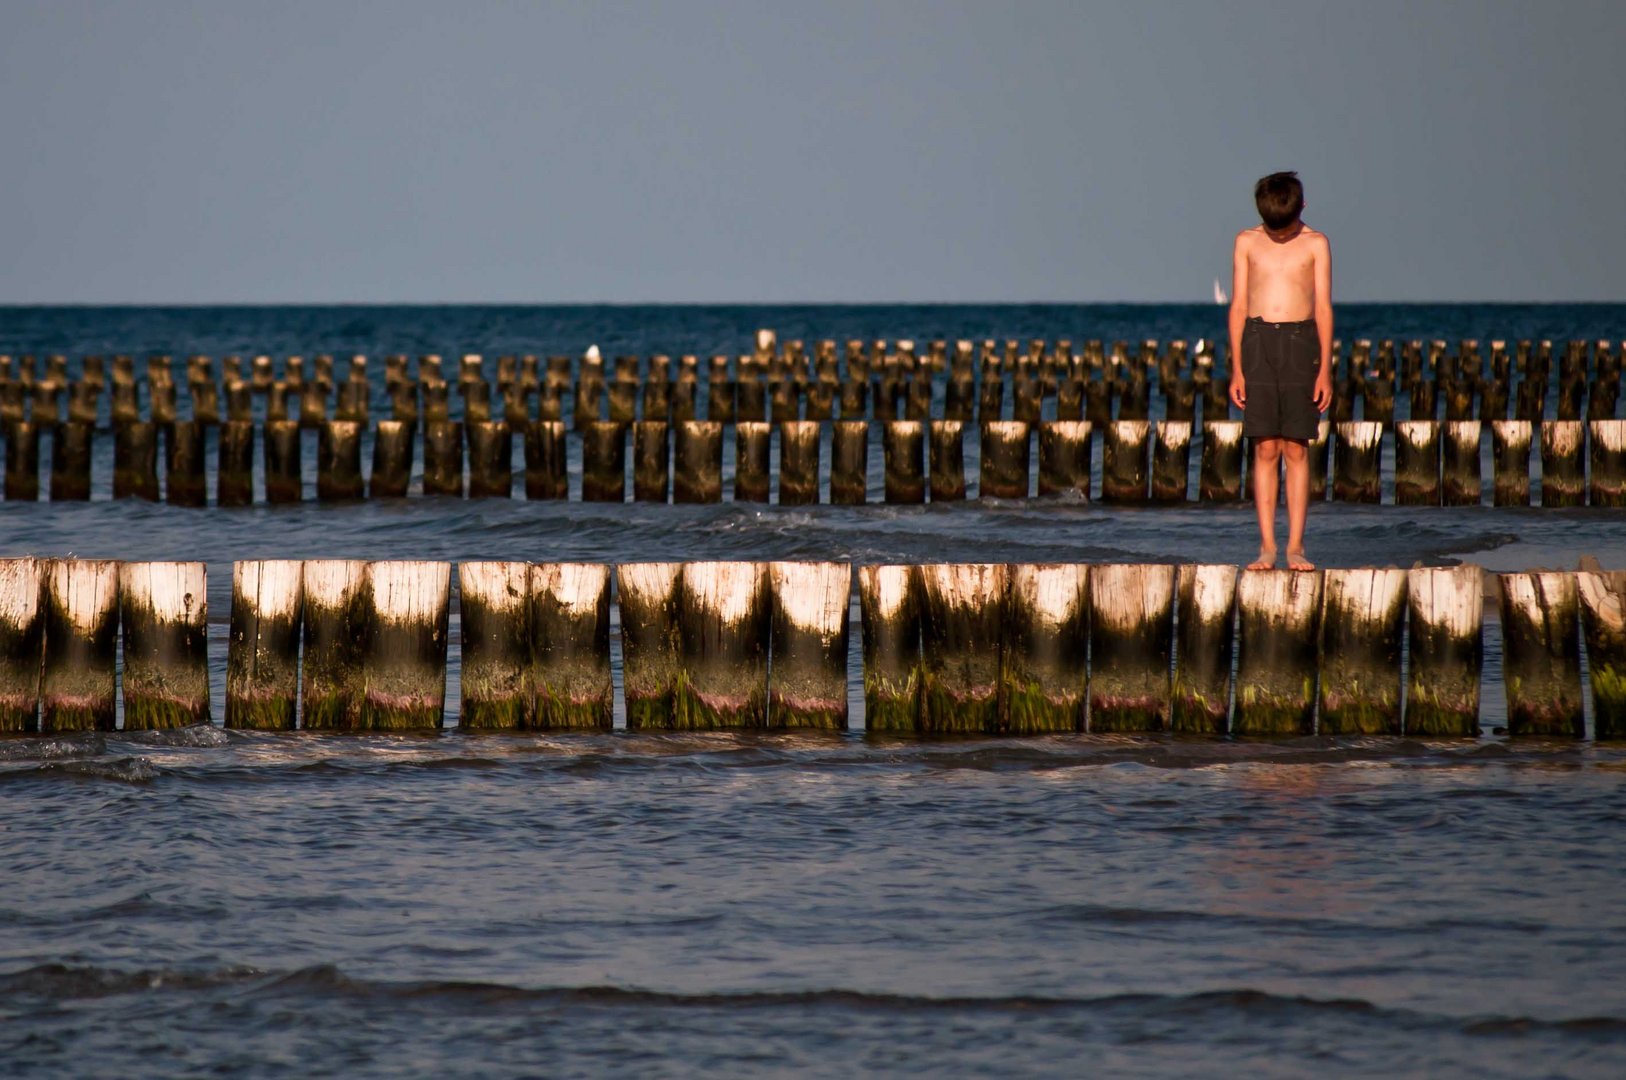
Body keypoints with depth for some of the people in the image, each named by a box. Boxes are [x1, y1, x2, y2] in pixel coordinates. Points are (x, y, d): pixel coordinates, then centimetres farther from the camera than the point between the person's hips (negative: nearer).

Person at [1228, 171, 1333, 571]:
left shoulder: (1315, 244, 5)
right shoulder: (1248, 242, 8)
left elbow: (1323, 308, 4)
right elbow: (1238, 306, 8)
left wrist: (1325, 369, -2)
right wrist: (1236, 368, 3)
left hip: (1300, 343, -1)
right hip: (1258, 341, 1)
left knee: (1296, 449, -2)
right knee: (1265, 450, -2)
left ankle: (1296, 546, 0)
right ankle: (1267, 546, 0)